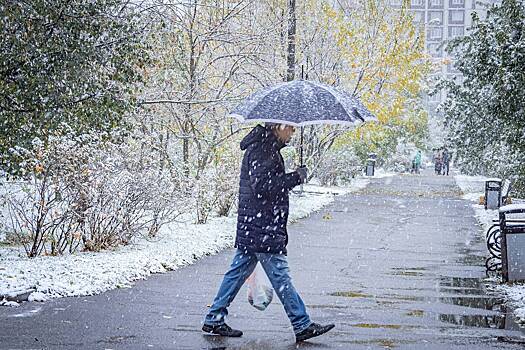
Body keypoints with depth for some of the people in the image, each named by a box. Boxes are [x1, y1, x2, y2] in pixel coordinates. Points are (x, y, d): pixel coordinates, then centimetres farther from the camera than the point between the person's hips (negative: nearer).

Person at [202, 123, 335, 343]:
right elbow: (262, 186, -24)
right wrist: (295, 177, -18)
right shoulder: (260, 150, -15)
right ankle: (302, 326, 0)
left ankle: (213, 320, 17)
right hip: (262, 228, -11)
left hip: (250, 226, 11)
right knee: (280, 276, -5)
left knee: (239, 271, 12)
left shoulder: (267, 147, 18)